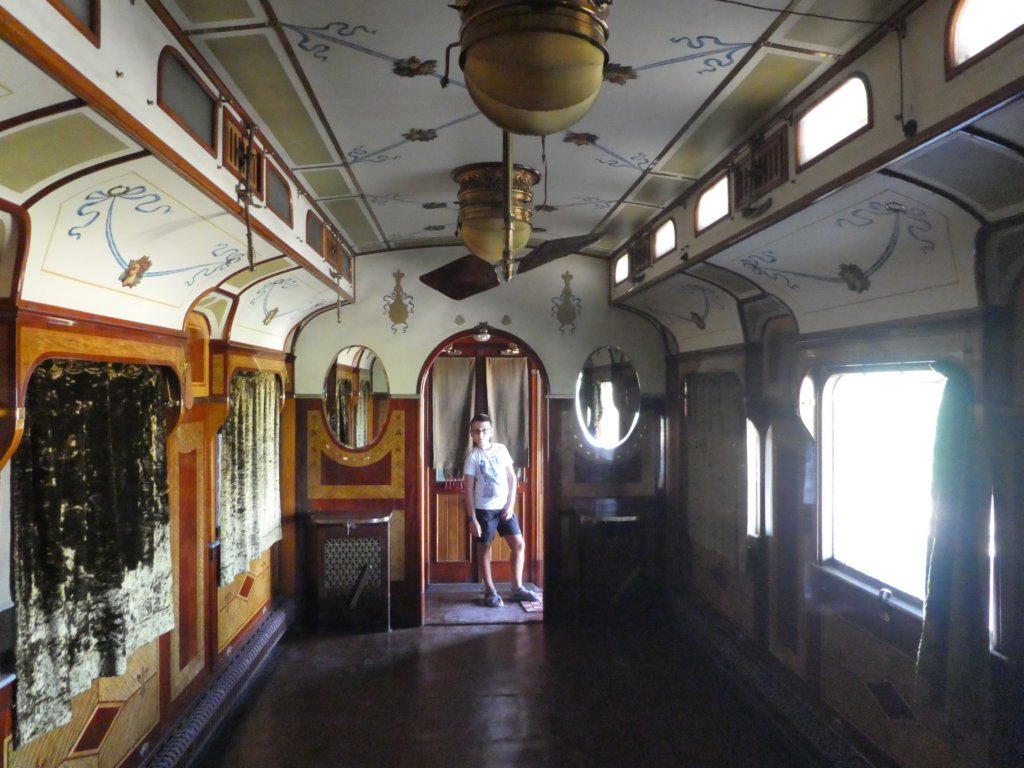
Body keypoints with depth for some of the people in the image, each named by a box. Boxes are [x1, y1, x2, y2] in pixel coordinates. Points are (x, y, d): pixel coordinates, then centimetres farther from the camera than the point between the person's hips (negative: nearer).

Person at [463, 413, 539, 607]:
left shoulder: (501, 449, 2)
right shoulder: (473, 456, -8)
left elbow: (512, 478, 7)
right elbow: (468, 490, -8)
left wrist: (511, 504, -3)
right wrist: (472, 518, -12)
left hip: (504, 507, 4)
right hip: (484, 509, -4)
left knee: (519, 545, 3)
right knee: (484, 548, 6)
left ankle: (517, 589, 15)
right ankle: (490, 591, 19)